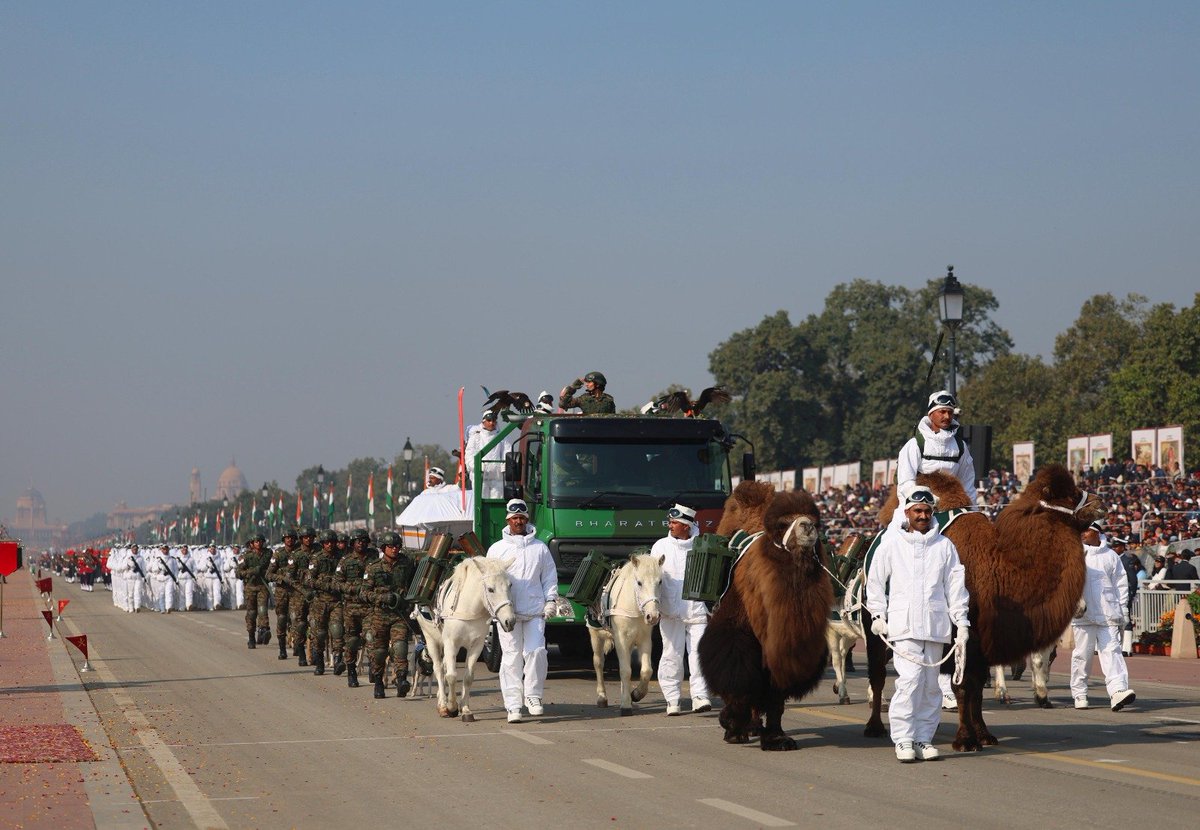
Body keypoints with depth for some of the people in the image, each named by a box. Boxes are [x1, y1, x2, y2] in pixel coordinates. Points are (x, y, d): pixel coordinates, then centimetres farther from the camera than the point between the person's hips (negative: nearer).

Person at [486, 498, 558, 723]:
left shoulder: (540, 548, 12)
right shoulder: (497, 549, 10)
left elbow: (550, 577, 14)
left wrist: (551, 601, 2)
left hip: (535, 611, 1)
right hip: (507, 612, -1)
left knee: (536, 651, -11)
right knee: (511, 657, -2)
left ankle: (533, 696, 5)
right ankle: (513, 706, 0)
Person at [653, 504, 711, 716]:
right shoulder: (661, 546, 8)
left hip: (697, 610, -1)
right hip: (671, 611, 1)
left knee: (699, 653, -8)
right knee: (672, 654, 1)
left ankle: (700, 696, -7)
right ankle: (672, 700, 7)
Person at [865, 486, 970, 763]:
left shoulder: (945, 546, 9)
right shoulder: (891, 545, 6)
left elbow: (956, 584, 9)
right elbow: (875, 581, 12)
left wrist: (961, 622, 4)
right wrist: (878, 615, 5)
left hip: (935, 625, 2)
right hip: (903, 624, -2)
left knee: (930, 684, 5)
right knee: (910, 679, -13)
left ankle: (924, 738, 13)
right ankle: (903, 740, -8)